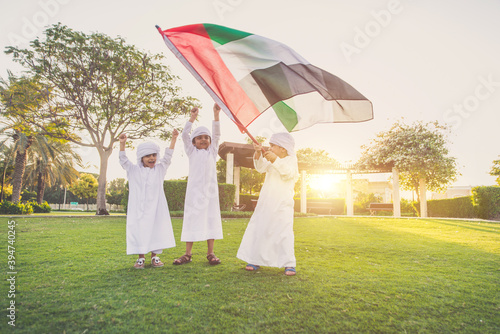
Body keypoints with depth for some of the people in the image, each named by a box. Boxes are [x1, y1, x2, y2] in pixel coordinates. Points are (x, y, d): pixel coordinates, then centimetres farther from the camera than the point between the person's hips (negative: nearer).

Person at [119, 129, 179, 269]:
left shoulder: (160, 169, 10)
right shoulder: (133, 170, 8)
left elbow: (167, 157, 5)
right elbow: (123, 160, 2)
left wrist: (173, 139, -1)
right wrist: (122, 143, -10)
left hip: (155, 208, 1)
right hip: (138, 209, -1)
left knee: (156, 229, 3)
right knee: (139, 230, 2)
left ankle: (154, 256, 16)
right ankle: (141, 257, 16)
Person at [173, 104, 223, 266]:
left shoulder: (212, 151, 15)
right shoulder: (192, 152, 13)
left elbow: (216, 134, 6)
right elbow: (185, 135, 4)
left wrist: (216, 115, -1)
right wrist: (192, 118, -1)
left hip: (210, 189, 1)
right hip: (194, 189, -1)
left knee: (210, 218, 2)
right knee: (192, 219, 0)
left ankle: (210, 253, 9)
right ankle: (188, 253, 9)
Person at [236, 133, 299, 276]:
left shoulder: (291, 159, -2)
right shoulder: (271, 160, 16)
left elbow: (289, 173, -21)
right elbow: (261, 168, 2)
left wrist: (275, 160, -28)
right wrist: (258, 155, -12)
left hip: (282, 205, -6)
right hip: (266, 203, 6)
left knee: (284, 232, -9)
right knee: (258, 229, 6)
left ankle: (289, 264, 1)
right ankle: (255, 260, 17)